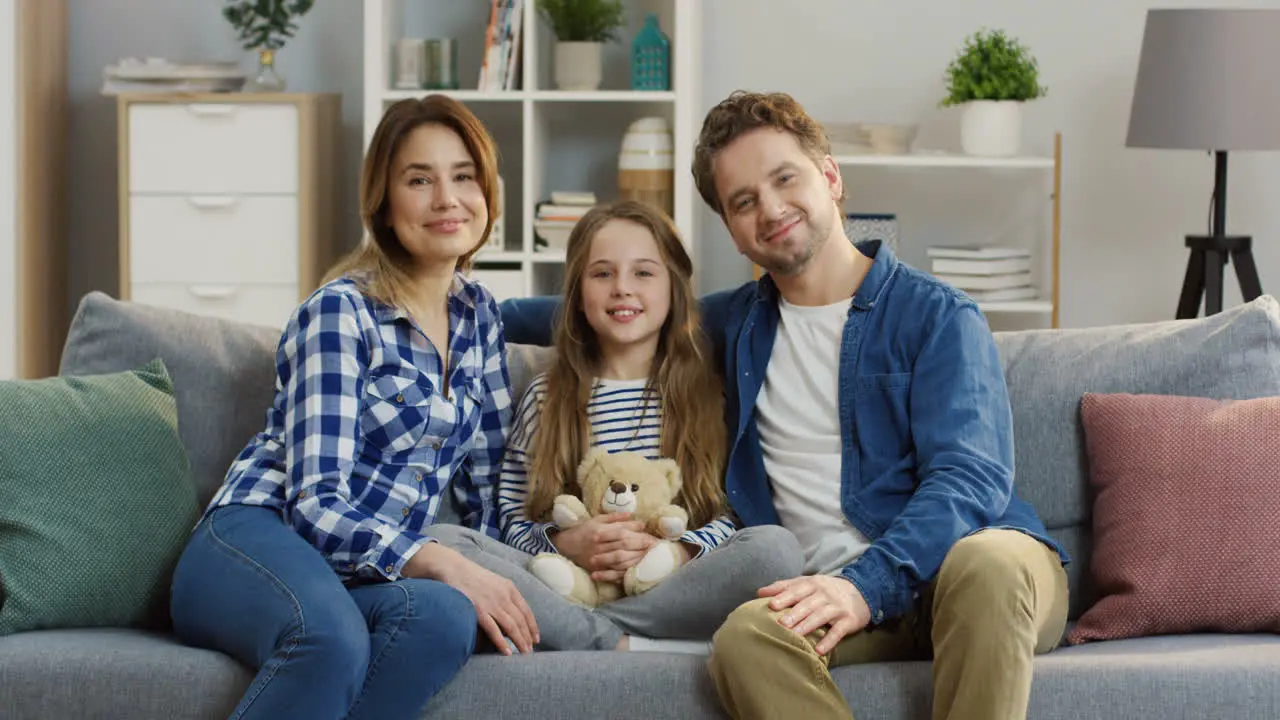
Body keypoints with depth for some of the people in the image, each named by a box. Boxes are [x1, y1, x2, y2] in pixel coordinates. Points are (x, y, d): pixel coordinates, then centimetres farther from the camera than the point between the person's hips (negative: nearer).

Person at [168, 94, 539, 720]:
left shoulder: (477, 316, 15)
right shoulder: (341, 311, -5)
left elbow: (487, 485, 20)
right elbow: (315, 503, -14)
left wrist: (499, 585, 1)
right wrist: (442, 563, -27)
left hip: (385, 569, 5)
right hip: (259, 536, -5)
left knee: (447, 619, -35)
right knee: (332, 636, -43)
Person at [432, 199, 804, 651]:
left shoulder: (707, 393, 12)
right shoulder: (545, 397, 14)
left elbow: (733, 514, 4)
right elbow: (511, 518, 10)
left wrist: (676, 552, -15)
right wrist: (563, 544, -11)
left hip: (674, 587, 0)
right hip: (568, 580, 0)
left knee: (777, 547, -31)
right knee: (447, 542, -24)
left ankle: (572, 629, -24)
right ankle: (622, 647, -28)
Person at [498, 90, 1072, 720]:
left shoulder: (935, 315, 5)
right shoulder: (736, 324, 22)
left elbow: (970, 478, -8)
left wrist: (867, 584, -23)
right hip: (833, 591, 3)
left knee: (988, 560, -40)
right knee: (746, 636, -33)